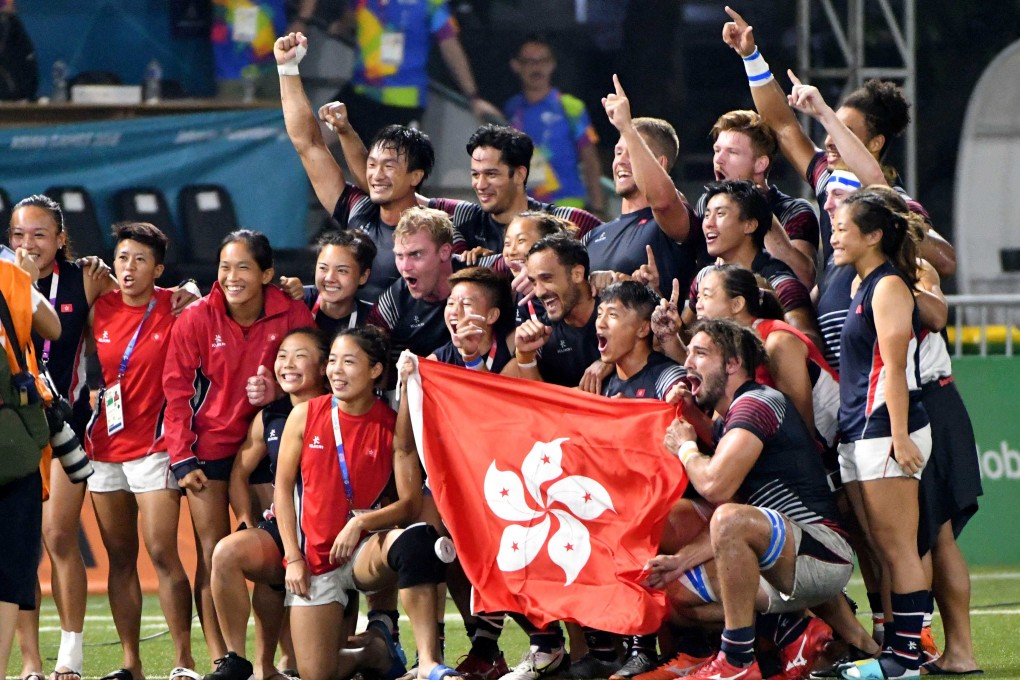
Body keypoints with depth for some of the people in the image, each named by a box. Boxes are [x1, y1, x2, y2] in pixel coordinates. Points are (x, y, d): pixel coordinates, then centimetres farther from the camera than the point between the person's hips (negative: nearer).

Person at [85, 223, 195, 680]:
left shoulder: (173, 307, -4)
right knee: (120, 557, 6)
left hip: (154, 448, -4)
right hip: (104, 447, 4)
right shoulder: (99, 308, 6)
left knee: (162, 552, -11)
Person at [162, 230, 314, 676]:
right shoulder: (197, 319, -9)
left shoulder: (291, 315, -7)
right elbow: (177, 392, -5)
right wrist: (182, 459, -10)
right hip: (209, 446, -1)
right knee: (213, 555, -4)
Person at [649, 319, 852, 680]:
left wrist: (685, 447, -4)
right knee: (680, 591, 12)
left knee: (731, 520, -35)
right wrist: (683, 561, 4)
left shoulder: (758, 403, -11)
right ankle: (793, 630, 4)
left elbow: (716, 485, -25)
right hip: (786, 567, 10)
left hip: (823, 552, -10)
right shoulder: (726, 423, 20)